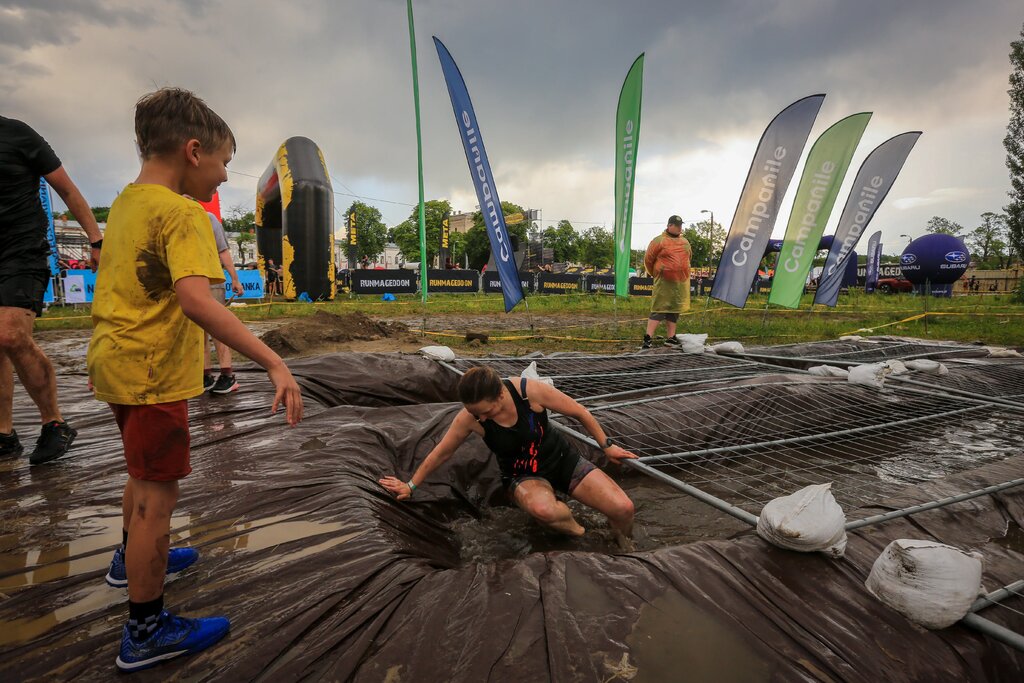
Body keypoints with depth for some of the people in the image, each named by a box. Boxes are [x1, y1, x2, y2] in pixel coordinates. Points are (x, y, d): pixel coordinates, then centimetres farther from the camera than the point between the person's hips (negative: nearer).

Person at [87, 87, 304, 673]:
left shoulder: (126, 202, 9)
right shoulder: (183, 214, -20)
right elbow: (196, 300, -36)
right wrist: (275, 363, -41)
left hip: (116, 362, 10)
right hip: (153, 375, -10)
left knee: (145, 475, 28)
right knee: (159, 495, 2)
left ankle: (133, 559, 52)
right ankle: (147, 630, 17)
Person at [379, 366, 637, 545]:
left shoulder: (530, 390, -27)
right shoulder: (467, 419, -21)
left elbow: (579, 412, -12)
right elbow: (441, 453, -3)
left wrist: (607, 445, -4)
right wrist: (411, 485, 7)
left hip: (561, 459, 0)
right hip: (522, 476, 0)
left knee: (623, 508, -17)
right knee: (542, 509, -39)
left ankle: (624, 544, 22)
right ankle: (574, 530, 0)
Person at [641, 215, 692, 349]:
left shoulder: (685, 242, 15)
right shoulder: (659, 241, -6)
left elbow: (688, 258, 28)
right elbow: (648, 260, -1)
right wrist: (656, 274, 8)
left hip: (682, 282, 6)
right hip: (664, 282, -6)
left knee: (674, 309, 10)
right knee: (659, 310, -9)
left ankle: (670, 338, 16)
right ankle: (647, 338, -8)